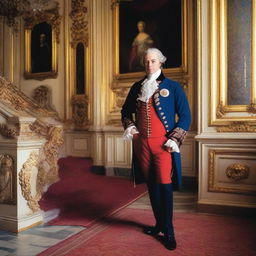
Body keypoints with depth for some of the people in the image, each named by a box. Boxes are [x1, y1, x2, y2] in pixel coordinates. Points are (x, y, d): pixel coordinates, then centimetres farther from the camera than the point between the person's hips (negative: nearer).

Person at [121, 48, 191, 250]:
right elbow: (126, 111, 23)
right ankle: (159, 224, 27)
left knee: (165, 185, -5)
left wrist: (174, 139, -11)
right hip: (142, 143, 4)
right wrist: (129, 126, 4)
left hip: (163, 143, -4)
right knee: (151, 184, 12)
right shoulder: (137, 87, 11)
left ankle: (168, 232, 9)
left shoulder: (173, 87, 0)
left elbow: (185, 116, -2)